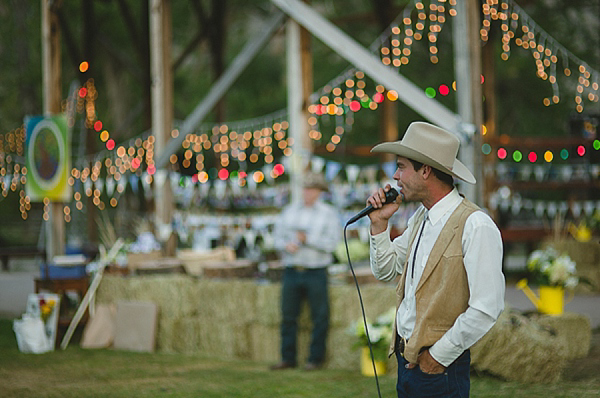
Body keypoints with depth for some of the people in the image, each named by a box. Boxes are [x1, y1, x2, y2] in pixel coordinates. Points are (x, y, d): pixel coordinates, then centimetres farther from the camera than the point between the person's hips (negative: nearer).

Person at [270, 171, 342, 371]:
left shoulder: (329, 213, 2)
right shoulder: (290, 211, 12)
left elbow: (331, 243, -8)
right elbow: (278, 236, 11)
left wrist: (307, 239, -18)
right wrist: (287, 245, -11)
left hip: (316, 272, -3)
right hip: (292, 270, 3)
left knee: (319, 316, -2)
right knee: (288, 315, 5)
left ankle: (315, 358, 7)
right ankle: (288, 358, 13)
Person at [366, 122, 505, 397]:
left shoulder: (476, 226, -16)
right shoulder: (420, 219, 10)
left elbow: (486, 309, -20)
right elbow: (385, 271, 21)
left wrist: (438, 356, -15)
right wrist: (380, 224, 7)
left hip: (439, 368, -7)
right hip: (406, 360, 8)